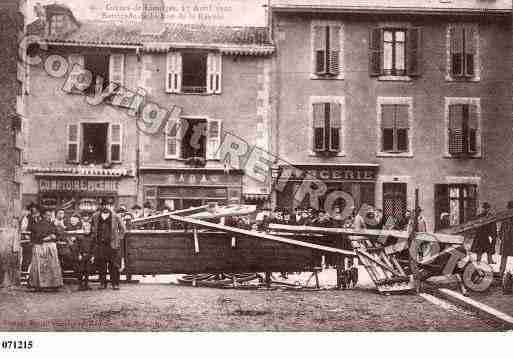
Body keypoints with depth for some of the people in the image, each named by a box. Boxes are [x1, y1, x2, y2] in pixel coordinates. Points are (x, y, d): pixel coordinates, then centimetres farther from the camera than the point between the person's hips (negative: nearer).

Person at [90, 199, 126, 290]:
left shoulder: (115, 217, -1)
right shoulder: (95, 217, 7)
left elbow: (122, 229, 9)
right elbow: (93, 231, 19)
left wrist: (118, 238, 3)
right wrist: (94, 240, 12)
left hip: (112, 244, -3)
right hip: (100, 244, 3)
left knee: (114, 265, -2)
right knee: (101, 265, 5)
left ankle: (115, 284, 5)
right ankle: (103, 283, 14)